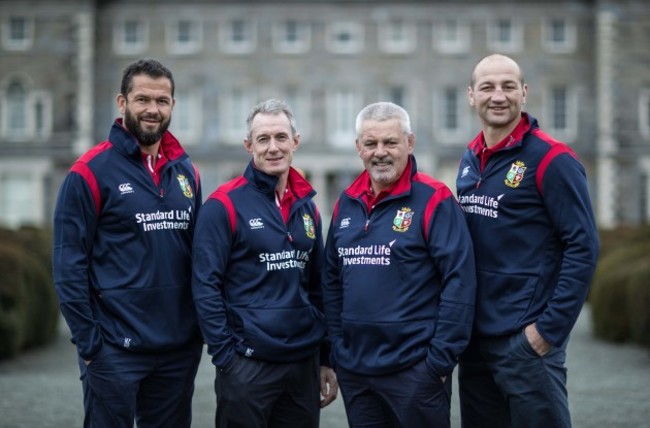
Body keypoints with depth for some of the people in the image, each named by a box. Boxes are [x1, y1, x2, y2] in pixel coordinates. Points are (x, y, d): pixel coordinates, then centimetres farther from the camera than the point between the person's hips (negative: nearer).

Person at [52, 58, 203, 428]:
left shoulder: (186, 171, 9)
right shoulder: (91, 172, -7)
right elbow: (69, 264, -9)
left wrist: (202, 326, 9)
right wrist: (88, 341, -12)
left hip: (181, 348, 5)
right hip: (115, 349, -5)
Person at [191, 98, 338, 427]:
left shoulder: (306, 206, 11)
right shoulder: (224, 204, -7)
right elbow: (205, 287, -11)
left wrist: (326, 359, 13)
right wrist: (225, 355, -14)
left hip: (304, 364, 6)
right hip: (247, 364, -5)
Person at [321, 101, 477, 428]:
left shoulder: (434, 200, -9)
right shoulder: (346, 203, 9)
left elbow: (459, 281, -13)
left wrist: (442, 358, -14)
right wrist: (336, 350, 12)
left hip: (415, 370, -5)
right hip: (353, 370, 6)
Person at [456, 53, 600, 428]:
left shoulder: (551, 159, -11)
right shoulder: (470, 161, 10)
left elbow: (583, 248, -14)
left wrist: (550, 328, -17)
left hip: (527, 340, -7)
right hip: (474, 337, 7)